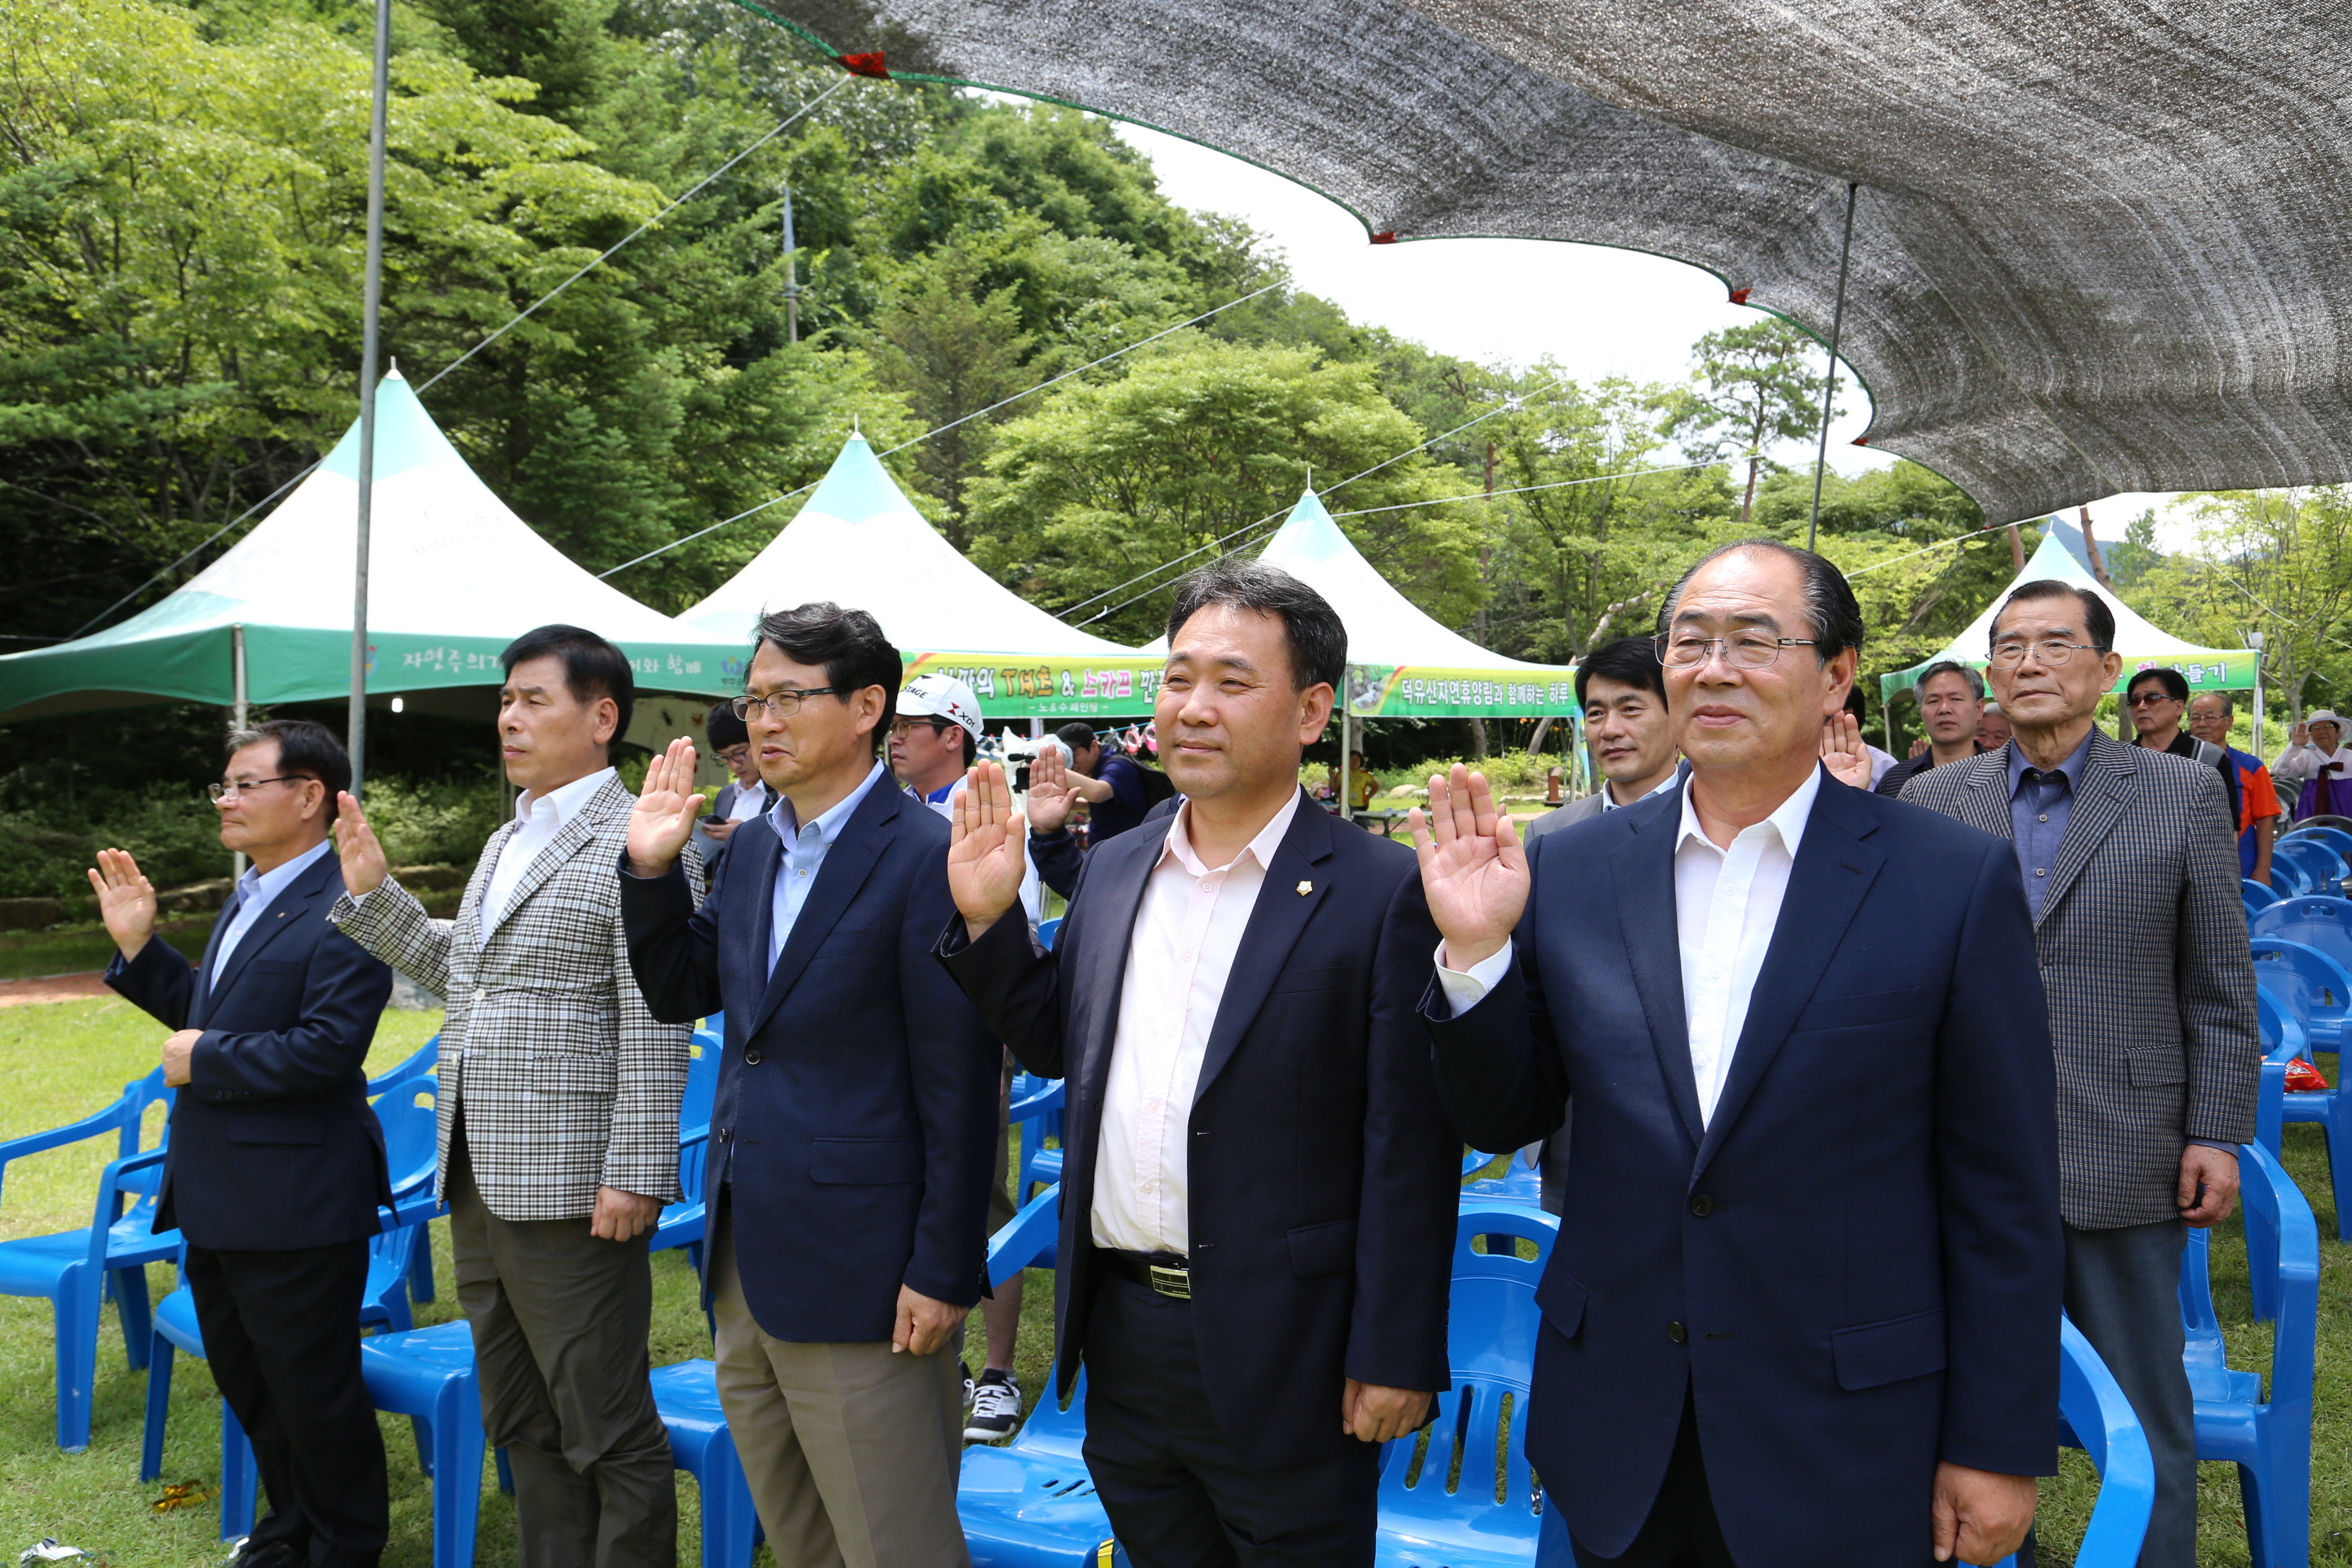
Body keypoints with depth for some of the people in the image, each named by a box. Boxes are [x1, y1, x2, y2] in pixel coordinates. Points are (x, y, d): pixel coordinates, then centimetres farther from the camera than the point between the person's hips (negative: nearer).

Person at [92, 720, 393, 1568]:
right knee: (243, 1377, 22)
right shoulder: (247, 897, 12)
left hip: (294, 1203, -10)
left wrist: (204, 1061, -17)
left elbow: (327, 1047, -27)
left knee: (312, 1386, 5)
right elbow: (209, 1013, 18)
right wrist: (139, 946, 7)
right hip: (218, 1198, 10)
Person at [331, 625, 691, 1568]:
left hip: (570, 1195, -9)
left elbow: (654, 1030, -17)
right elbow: (454, 972, 23)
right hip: (478, 1182, 9)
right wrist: (372, 891, 12)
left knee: (606, 1434, 1)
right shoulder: (505, 843, 16)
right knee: (520, 1425, 19)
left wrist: (635, 1176, -20)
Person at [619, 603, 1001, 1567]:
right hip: (747, 1270, 8)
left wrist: (942, 1271, -16)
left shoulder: (924, 858, -15)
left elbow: (960, 1084, -16)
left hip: (858, 1281, -8)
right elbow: (682, 992, 16)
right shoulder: (754, 850, 9)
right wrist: (653, 871, 1)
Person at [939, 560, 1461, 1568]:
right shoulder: (1112, 871, 6)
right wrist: (987, 919, 0)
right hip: (1120, 1332, 6)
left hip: (1280, 1360, -5)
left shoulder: (1382, 894, -13)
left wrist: (1393, 1359, -13)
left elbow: (1410, 1150, -13)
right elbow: (1057, 1046, 14)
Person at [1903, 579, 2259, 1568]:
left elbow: (2220, 988, 0)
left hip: (2124, 1159, -2)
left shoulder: (2182, 794, 0)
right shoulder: (1933, 801, 4)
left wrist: (2217, 1133, -3)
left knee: (2145, 1413, 10)